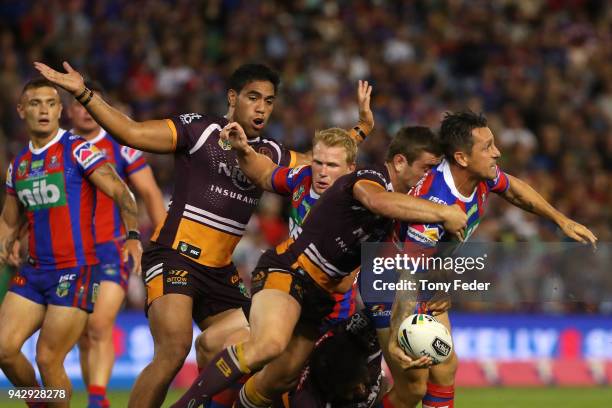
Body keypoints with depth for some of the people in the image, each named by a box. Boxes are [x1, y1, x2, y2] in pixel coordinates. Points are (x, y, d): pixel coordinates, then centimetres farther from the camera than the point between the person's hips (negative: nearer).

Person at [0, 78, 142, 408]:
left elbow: (120, 192, -12)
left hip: (76, 270, -6)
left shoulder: (77, 150, -5)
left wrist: (133, 237, -25)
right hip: (34, 270, 6)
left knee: (48, 358, -9)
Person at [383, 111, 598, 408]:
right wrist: (396, 339, -55)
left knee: (445, 369, 11)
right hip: (391, 290, -9)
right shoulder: (436, 202, -38)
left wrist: (561, 220, 18)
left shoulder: (482, 177, -12)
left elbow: (513, 188, 15)